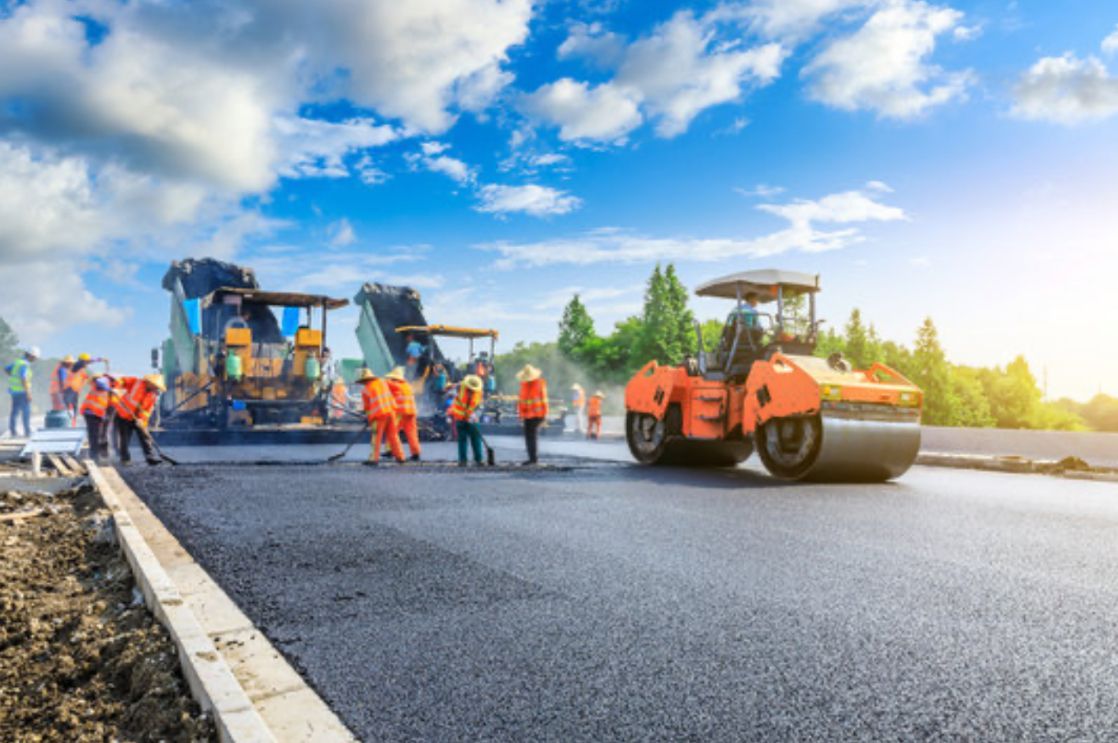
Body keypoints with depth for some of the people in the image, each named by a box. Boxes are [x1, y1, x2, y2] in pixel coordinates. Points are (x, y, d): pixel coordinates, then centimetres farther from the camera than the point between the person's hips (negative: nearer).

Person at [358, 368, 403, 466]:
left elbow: (366, 406, 5)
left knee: (376, 437, 2)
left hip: (379, 415, -5)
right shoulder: (382, 382, 9)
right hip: (390, 411, 5)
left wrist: (369, 418, 18)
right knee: (393, 435, 11)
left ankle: (374, 459, 0)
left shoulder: (365, 390, -3)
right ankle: (399, 456, 14)